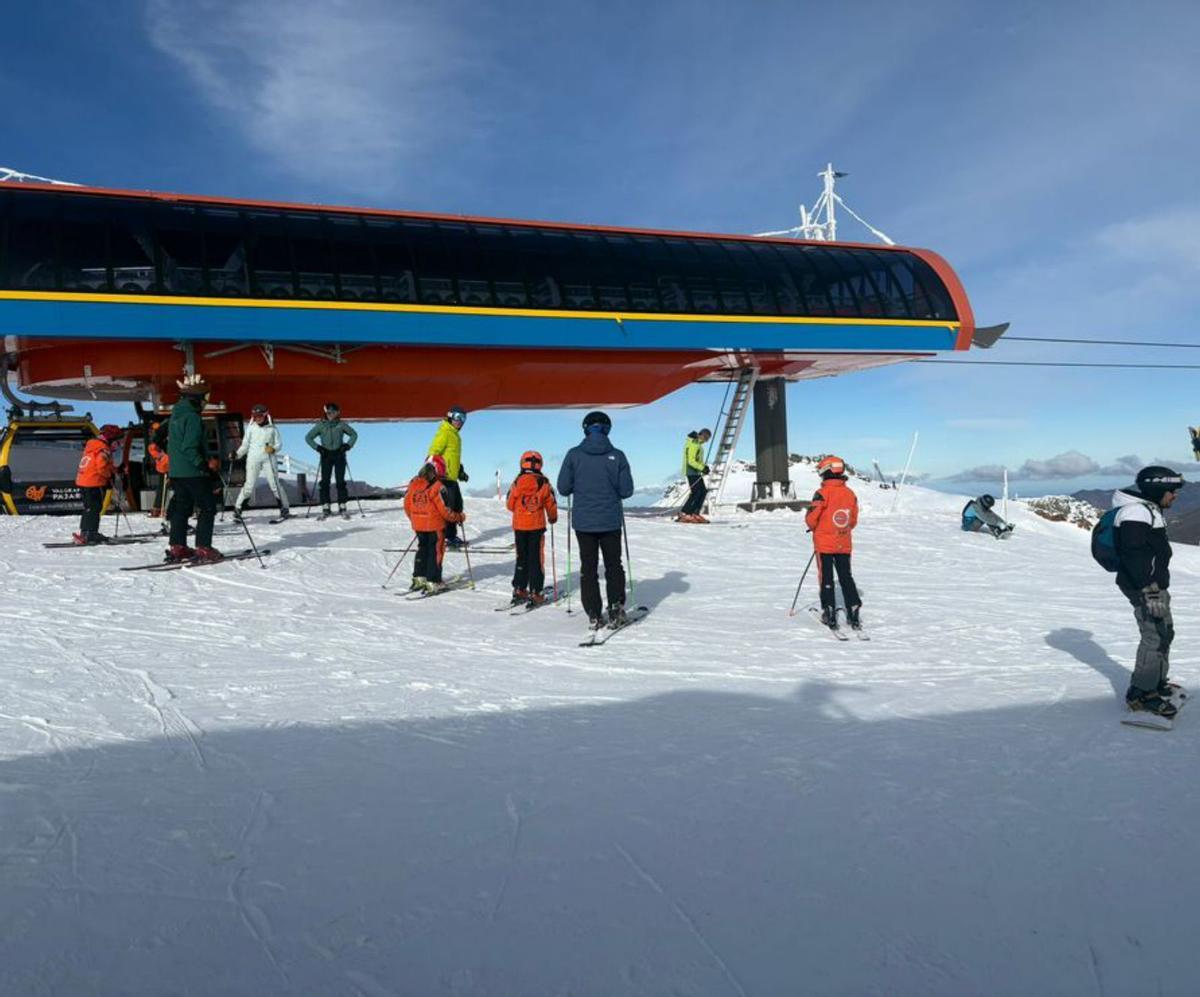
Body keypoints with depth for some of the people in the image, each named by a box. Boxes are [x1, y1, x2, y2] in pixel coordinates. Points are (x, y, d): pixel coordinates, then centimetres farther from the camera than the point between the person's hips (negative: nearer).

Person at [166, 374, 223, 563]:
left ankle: (177, 547, 16)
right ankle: (204, 548, -4)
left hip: (176, 471, 9)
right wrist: (205, 465, -17)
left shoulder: (176, 415, 15)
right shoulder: (192, 417, -16)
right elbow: (189, 447, -23)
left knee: (181, 507, 14)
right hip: (194, 473, -9)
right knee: (207, 508, -2)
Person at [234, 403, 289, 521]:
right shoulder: (250, 428, 7)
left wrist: (273, 448, -16)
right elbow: (245, 445, 11)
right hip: (253, 459, 1)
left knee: (274, 484, -3)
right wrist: (237, 454, -2)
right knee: (249, 485, -3)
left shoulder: (272, 428, 3)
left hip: (268, 459, -1)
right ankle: (237, 509, 10)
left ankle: (284, 509, 6)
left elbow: (279, 444, 4)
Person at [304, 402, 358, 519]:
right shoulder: (321, 425, 2)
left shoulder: (341, 425, 2)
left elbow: (354, 435, 13)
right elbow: (308, 438, 8)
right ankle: (325, 508, 2)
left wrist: (348, 445, -1)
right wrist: (317, 447, -4)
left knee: (341, 481, -2)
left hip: (339, 454, 0)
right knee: (325, 482, -2)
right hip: (326, 455, 1)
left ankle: (342, 507, 2)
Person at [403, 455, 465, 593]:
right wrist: (459, 517, -1)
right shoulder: (438, 487, -18)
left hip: (418, 525, 6)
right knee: (435, 551, 5)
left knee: (422, 549, 21)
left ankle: (419, 578, 23)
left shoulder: (413, 483, 0)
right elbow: (445, 510, -17)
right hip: (435, 525, -6)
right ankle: (433, 582, 6)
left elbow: (407, 505, 6)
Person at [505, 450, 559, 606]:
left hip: (519, 526, 2)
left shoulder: (517, 482, -4)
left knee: (521, 558, 15)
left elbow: (510, 505, 3)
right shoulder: (543, 483, -7)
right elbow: (551, 505, -1)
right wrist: (553, 518, 19)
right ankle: (535, 593, 2)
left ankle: (519, 590, 17)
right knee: (536, 559, 4)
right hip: (537, 526, -2)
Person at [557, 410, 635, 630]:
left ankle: (594, 616, 9)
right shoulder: (617, 456, -7)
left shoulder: (574, 455, -7)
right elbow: (626, 490, -6)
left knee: (588, 568, 10)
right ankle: (616, 610, 7)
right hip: (611, 521, 0)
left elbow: (563, 488, -6)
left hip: (583, 521, 0)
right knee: (614, 566, 14)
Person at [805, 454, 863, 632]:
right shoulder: (850, 493, 1)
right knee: (846, 577, 12)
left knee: (826, 578, 4)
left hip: (824, 544, -4)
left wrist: (814, 528, 8)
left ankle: (829, 613, 2)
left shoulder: (823, 493, -16)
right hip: (844, 544, 4)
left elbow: (811, 519, -13)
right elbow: (854, 521, 8)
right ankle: (854, 612, 9)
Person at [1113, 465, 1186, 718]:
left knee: (1165, 633, 19)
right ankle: (1140, 694, -3)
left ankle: (1157, 682, 34)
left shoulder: (1149, 510, 15)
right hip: (1144, 588, -11)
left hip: (1156, 585, 11)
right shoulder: (1135, 513, -20)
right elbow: (1134, 556, -25)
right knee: (1155, 637, -9)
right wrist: (1149, 592, -27)